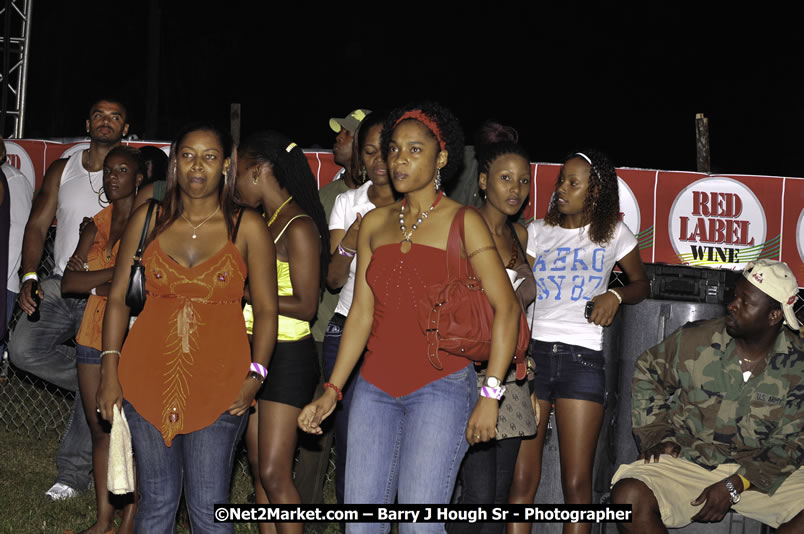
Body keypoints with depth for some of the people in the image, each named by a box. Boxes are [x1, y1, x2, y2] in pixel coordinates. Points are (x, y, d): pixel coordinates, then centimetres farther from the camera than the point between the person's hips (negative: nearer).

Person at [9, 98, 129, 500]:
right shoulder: (63, 171, 10)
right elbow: (37, 225, 9)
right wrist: (29, 278, -6)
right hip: (61, 285, 4)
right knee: (23, 349, -15)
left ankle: (73, 473, 7)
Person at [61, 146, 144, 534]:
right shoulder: (96, 226, 12)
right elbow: (68, 283, 3)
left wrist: (93, 283, -8)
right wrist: (118, 272, -10)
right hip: (94, 336, 6)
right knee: (100, 429, 10)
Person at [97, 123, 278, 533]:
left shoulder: (247, 228, 1)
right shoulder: (147, 220, 7)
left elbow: (266, 309, 2)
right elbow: (118, 297, 8)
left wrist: (254, 376, -8)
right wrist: (110, 368, 1)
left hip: (218, 384, -2)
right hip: (148, 378, 2)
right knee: (156, 500, 8)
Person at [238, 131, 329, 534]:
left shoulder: (298, 228, -14)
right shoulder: (262, 221, 12)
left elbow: (305, 305, -17)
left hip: (287, 355, -9)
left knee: (274, 474, -8)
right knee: (259, 469, 10)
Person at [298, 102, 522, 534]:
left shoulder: (462, 222, -1)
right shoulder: (375, 223, 13)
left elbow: (506, 308, -6)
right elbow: (361, 313, 12)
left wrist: (490, 395, -13)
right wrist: (331, 392, 5)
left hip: (441, 385, -5)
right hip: (376, 388, 5)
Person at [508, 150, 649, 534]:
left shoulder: (613, 233, 11)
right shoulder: (538, 232, 13)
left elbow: (641, 284, 21)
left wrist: (616, 295, -1)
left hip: (582, 358, -1)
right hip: (532, 352, 1)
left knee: (576, 483, -3)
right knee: (522, 478, -3)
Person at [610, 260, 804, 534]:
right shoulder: (695, 340, -5)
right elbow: (647, 373, 12)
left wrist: (736, 485, -14)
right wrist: (655, 435, 1)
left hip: (761, 471, 1)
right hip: (686, 460, -1)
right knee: (629, 497, -29)